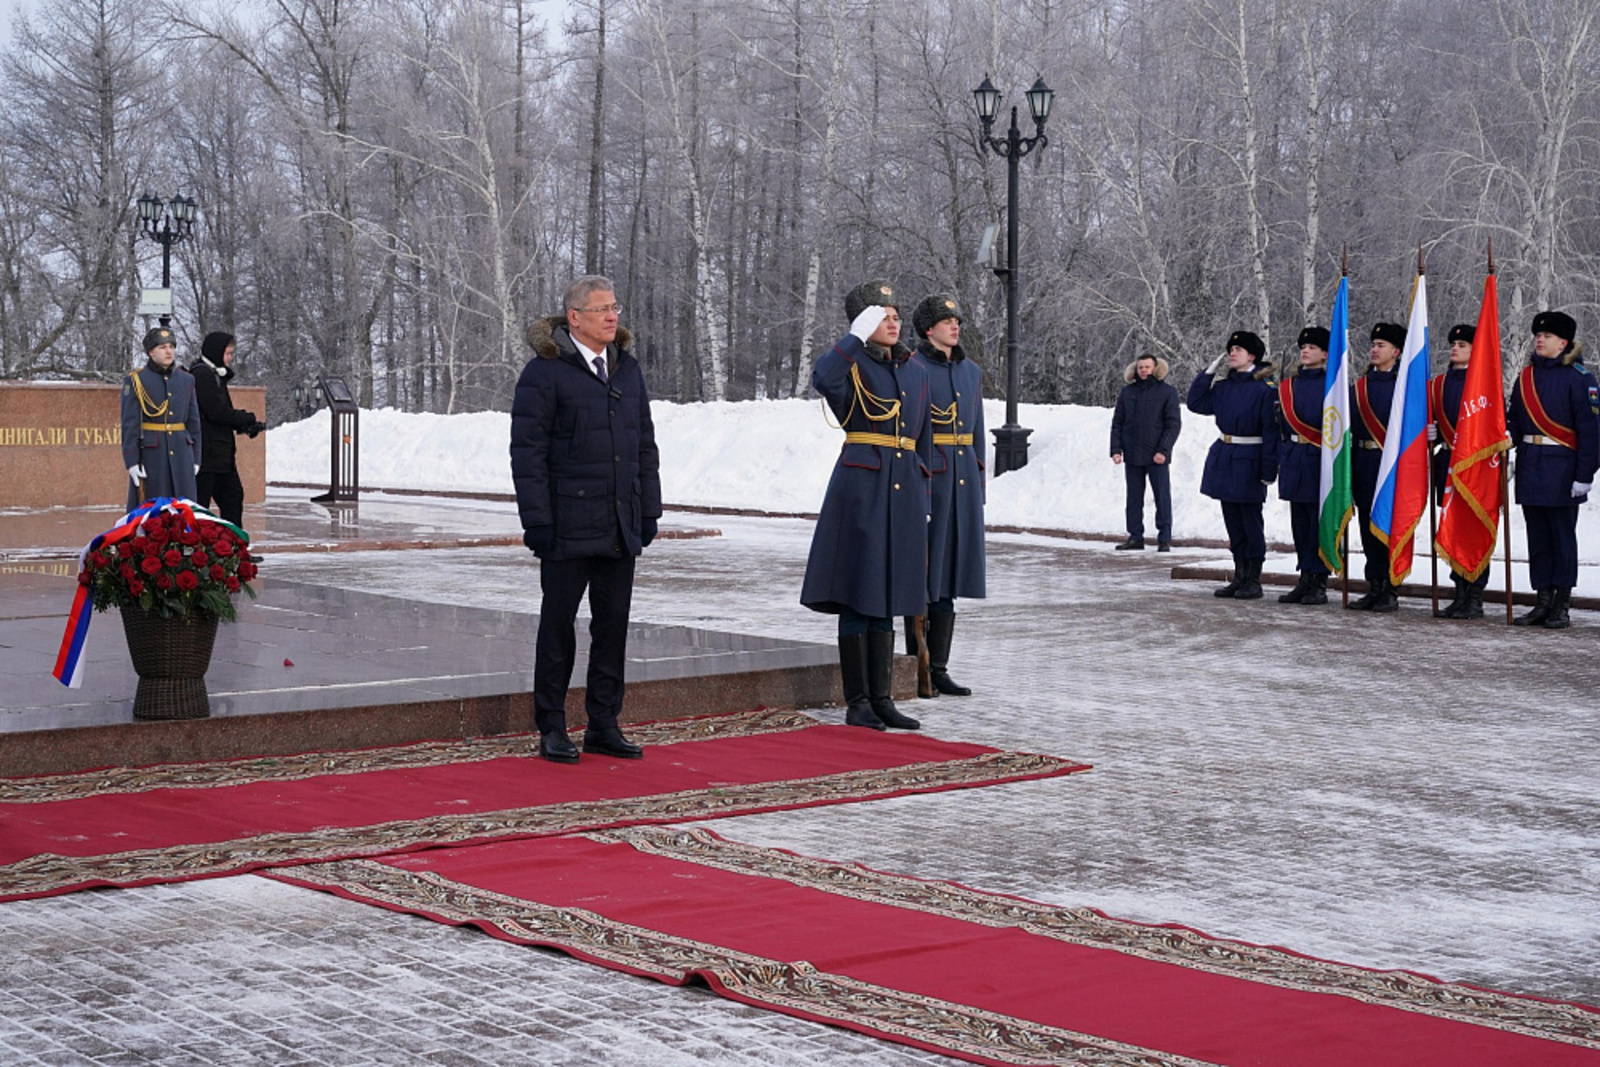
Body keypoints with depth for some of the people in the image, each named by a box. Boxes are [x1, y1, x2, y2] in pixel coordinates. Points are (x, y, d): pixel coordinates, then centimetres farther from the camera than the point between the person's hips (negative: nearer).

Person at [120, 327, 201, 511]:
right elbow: (129, 424, -6)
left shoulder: (186, 380, 10)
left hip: (181, 453, 4)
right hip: (151, 454, -4)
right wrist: (131, 461, -11)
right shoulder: (135, 381, -3)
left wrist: (196, 458, 9)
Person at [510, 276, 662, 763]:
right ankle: (552, 728, 10)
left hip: (620, 526, 6)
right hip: (568, 526, -6)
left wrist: (649, 511, 12)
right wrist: (537, 520, -14)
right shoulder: (545, 372, -7)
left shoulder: (627, 368, 13)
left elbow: (645, 445, 17)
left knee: (613, 624, 9)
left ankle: (603, 726, 17)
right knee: (558, 624, 2)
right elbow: (527, 450, -9)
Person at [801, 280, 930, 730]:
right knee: (857, 594, -2)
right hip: (861, 486, -6)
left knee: (886, 596, 11)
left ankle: (882, 698, 16)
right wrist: (858, 336, -22)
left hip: (904, 489, 6)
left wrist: (924, 497, 14)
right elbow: (822, 378, -29)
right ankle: (857, 702, 5)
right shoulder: (851, 365, -3)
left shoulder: (915, 371, 15)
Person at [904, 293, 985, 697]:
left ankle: (939, 668, 14)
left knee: (950, 573, 8)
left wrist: (980, 481, 16)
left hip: (963, 477, 7)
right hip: (926, 476, -7)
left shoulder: (971, 371, 15)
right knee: (922, 572, -3)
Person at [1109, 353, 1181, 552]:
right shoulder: (1127, 392, 10)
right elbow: (1117, 422, 12)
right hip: (1132, 455, 4)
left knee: (1162, 497, -2)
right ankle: (1135, 537, 14)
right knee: (1134, 498, 8)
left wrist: (1163, 450, -13)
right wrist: (1115, 449, 1)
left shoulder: (1167, 392, 0)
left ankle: (1164, 539, 2)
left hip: (1157, 456, -4)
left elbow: (1174, 424, -3)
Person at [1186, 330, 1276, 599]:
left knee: (1251, 521, 0)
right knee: (1232, 521, 12)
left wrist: (1269, 470, -16)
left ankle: (1254, 582, 7)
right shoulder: (1224, 385, 9)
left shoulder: (1263, 388, -11)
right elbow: (1196, 403, 14)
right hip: (1224, 458, 7)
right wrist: (1209, 373, 5)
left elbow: (1271, 431, -12)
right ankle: (1240, 577, 20)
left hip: (1248, 460, -7)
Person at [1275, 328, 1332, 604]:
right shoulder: (1287, 386, 13)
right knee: (1299, 524, 8)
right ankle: (1305, 581, 15)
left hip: (1319, 462, -5)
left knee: (1320, 523, -3)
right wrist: (1282, 458, 8)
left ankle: (1319, 584, 1)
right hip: (1294, 462, 5)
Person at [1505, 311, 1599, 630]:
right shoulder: (1526, 376, 12)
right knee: (1537, 536, 9)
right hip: (1530, 468, 6)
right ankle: (1543, 602, 15)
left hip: (1561, 470, -6)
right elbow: (1514, 422, 17)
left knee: (1563, 536, 1)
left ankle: (1562, 606, 7)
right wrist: (1506, 434, -6)